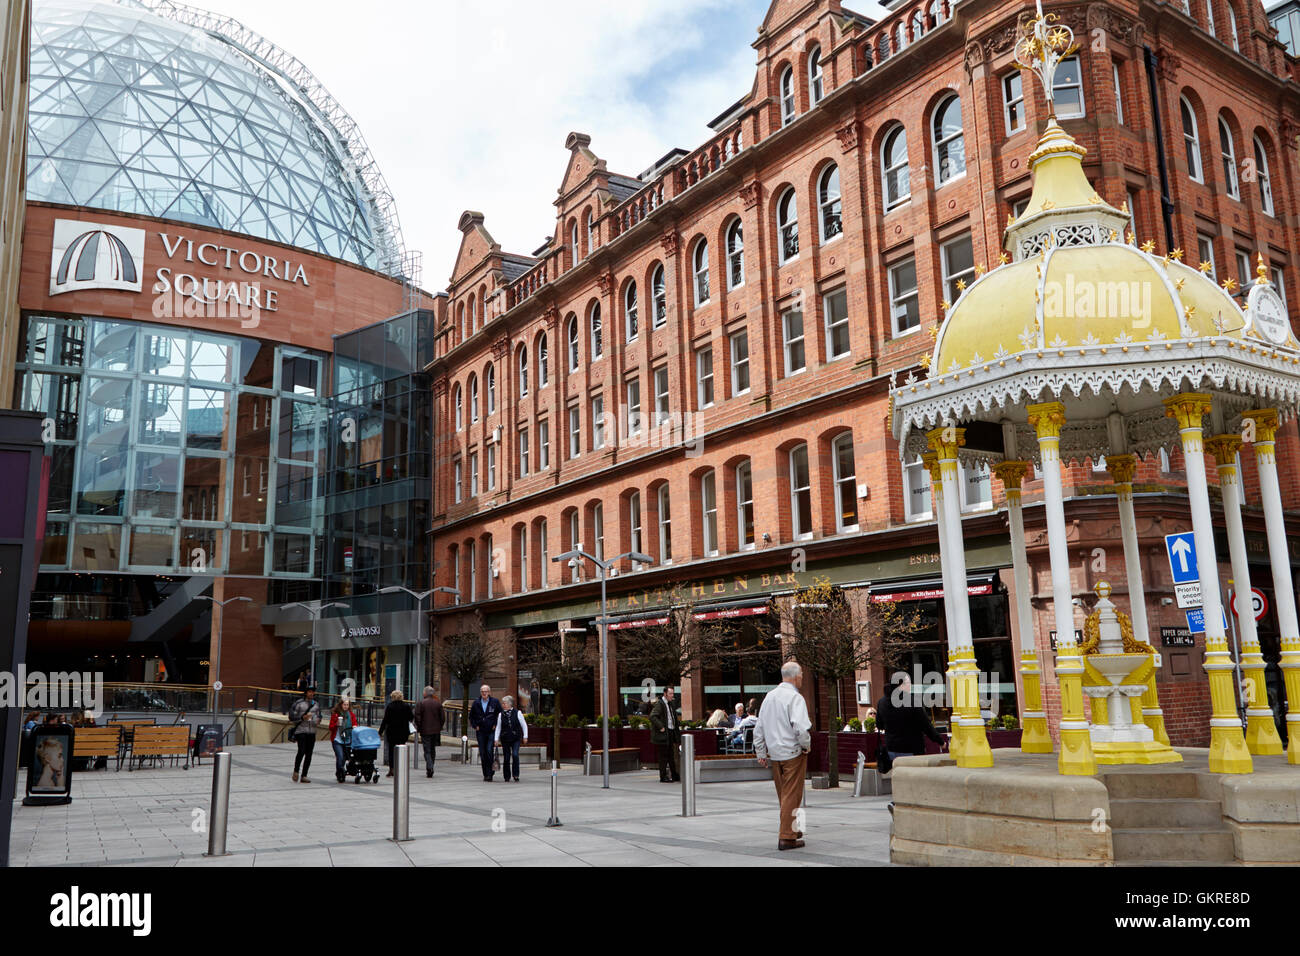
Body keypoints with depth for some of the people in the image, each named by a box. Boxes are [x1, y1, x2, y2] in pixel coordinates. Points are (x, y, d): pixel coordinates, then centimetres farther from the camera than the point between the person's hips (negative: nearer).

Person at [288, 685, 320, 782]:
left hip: (312, 732, 5)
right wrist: (302, 717, -18)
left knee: (309, 754, 1)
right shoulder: (298, 703, -2)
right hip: (300, 731, -5)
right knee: (301, 751, -16)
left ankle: (304, 776, 8)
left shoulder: (316, 704, 13)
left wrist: (317, 720, 0)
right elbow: (291, 717, -4)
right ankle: (296, 772, 6)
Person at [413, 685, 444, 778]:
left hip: (425, 731, -3)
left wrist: (419, 728, 3)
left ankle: (430, 768, -18)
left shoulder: (420, 703, -8)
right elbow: (442, 717, 4)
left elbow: (417, 717, -9)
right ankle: (429, 769, 21)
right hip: (436, 730, 3)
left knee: (427, 751, -1)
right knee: (433, 750, 15)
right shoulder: (438, 703, 3)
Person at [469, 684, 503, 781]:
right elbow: (471, 716, 18)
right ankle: (485, 774, 13)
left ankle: (489, 773, -6)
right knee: (482, 753, 3)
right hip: (480, 732, 3)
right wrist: (475, 726, 5)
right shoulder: (476, 703, 7)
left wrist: (496, 725, -3)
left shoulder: (495, 702, 0)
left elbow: (501, 715, 6)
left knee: (489, 751, -13)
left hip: (492, 731, -3)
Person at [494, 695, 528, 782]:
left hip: (516, 739, -2)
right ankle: (507, 777, 15)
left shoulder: (517, 713, -2)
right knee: (506, 758, 2)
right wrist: (496, 739, 3)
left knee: (515, 755, -18)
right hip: (505, 739, 2)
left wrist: (525, 736, 0)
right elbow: (498, 727, 9)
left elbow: (524, 725, 4)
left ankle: (516, 775, -7)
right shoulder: (501, 715, 4)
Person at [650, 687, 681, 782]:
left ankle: (675, 775, 22)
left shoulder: (670, 703, 15)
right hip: (663, 734, -9)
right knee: (663, 756, -4)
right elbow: (652, 716, -23)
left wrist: (677, 730, 16)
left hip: (670, 733, 9)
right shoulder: (659, 703, -13)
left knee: (671, 755, 15)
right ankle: (663, 777, 2)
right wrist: (661, 727, -23)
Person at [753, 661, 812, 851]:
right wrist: (806, 745, -8)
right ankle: (786, 837, 0)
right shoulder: (795, 697, -14)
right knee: (792, 795, 0)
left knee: (783, 794, 18)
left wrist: (761, 753, 17)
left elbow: (759, 728, 12)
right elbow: (800, 727, -25)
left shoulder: (769, 696, 9)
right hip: (793, 753, -7)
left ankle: (791, 830, 32)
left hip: (774, 753, 7)